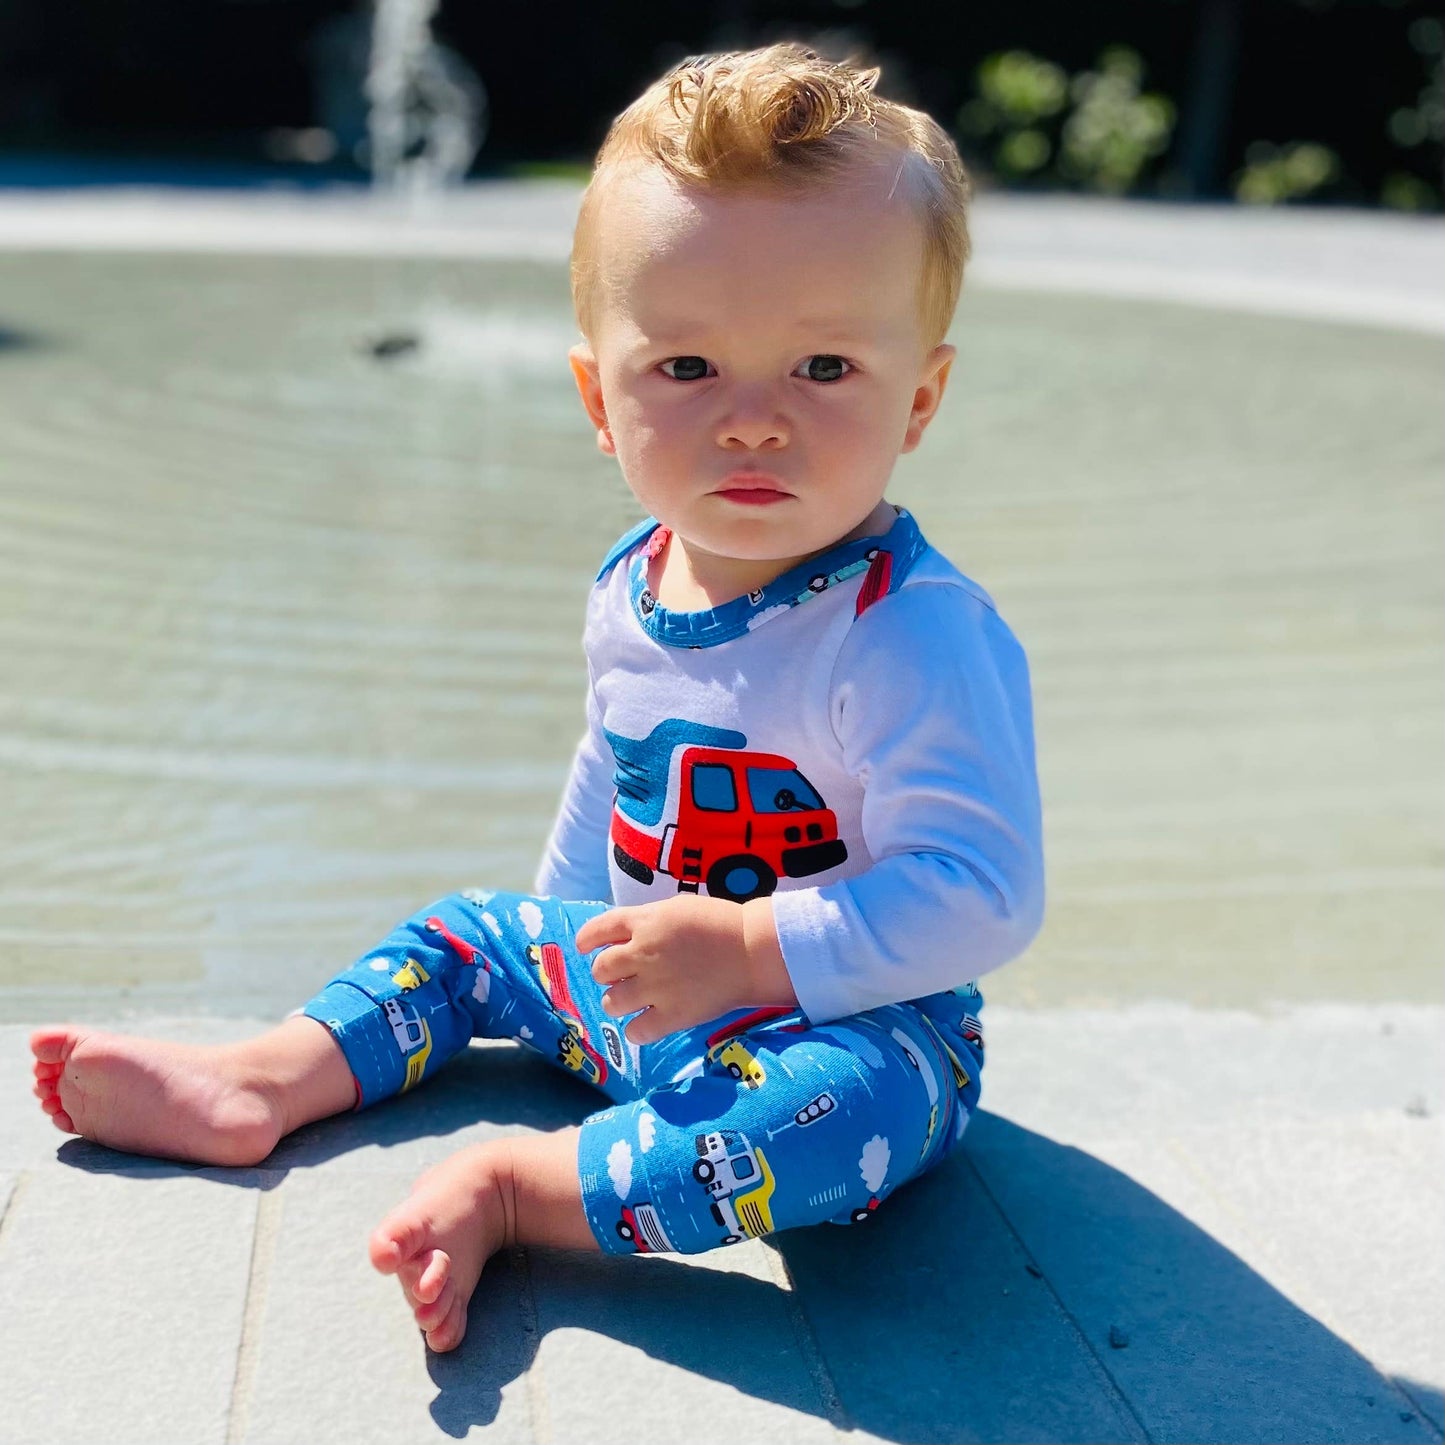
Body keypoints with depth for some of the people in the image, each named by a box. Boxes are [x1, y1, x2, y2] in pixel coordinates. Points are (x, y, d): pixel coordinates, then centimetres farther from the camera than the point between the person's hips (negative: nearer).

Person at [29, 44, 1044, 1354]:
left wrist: (749, 950, -37)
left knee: (861, 1106, -38)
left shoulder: (917, 633, -29)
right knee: (475, 936, 17)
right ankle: (259, 1085, 13)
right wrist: (568, 940, 28)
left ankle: (514, 1189, -29)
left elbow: (982, 895, -32)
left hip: (848, 1023, -7)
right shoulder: (632, 589, -2)